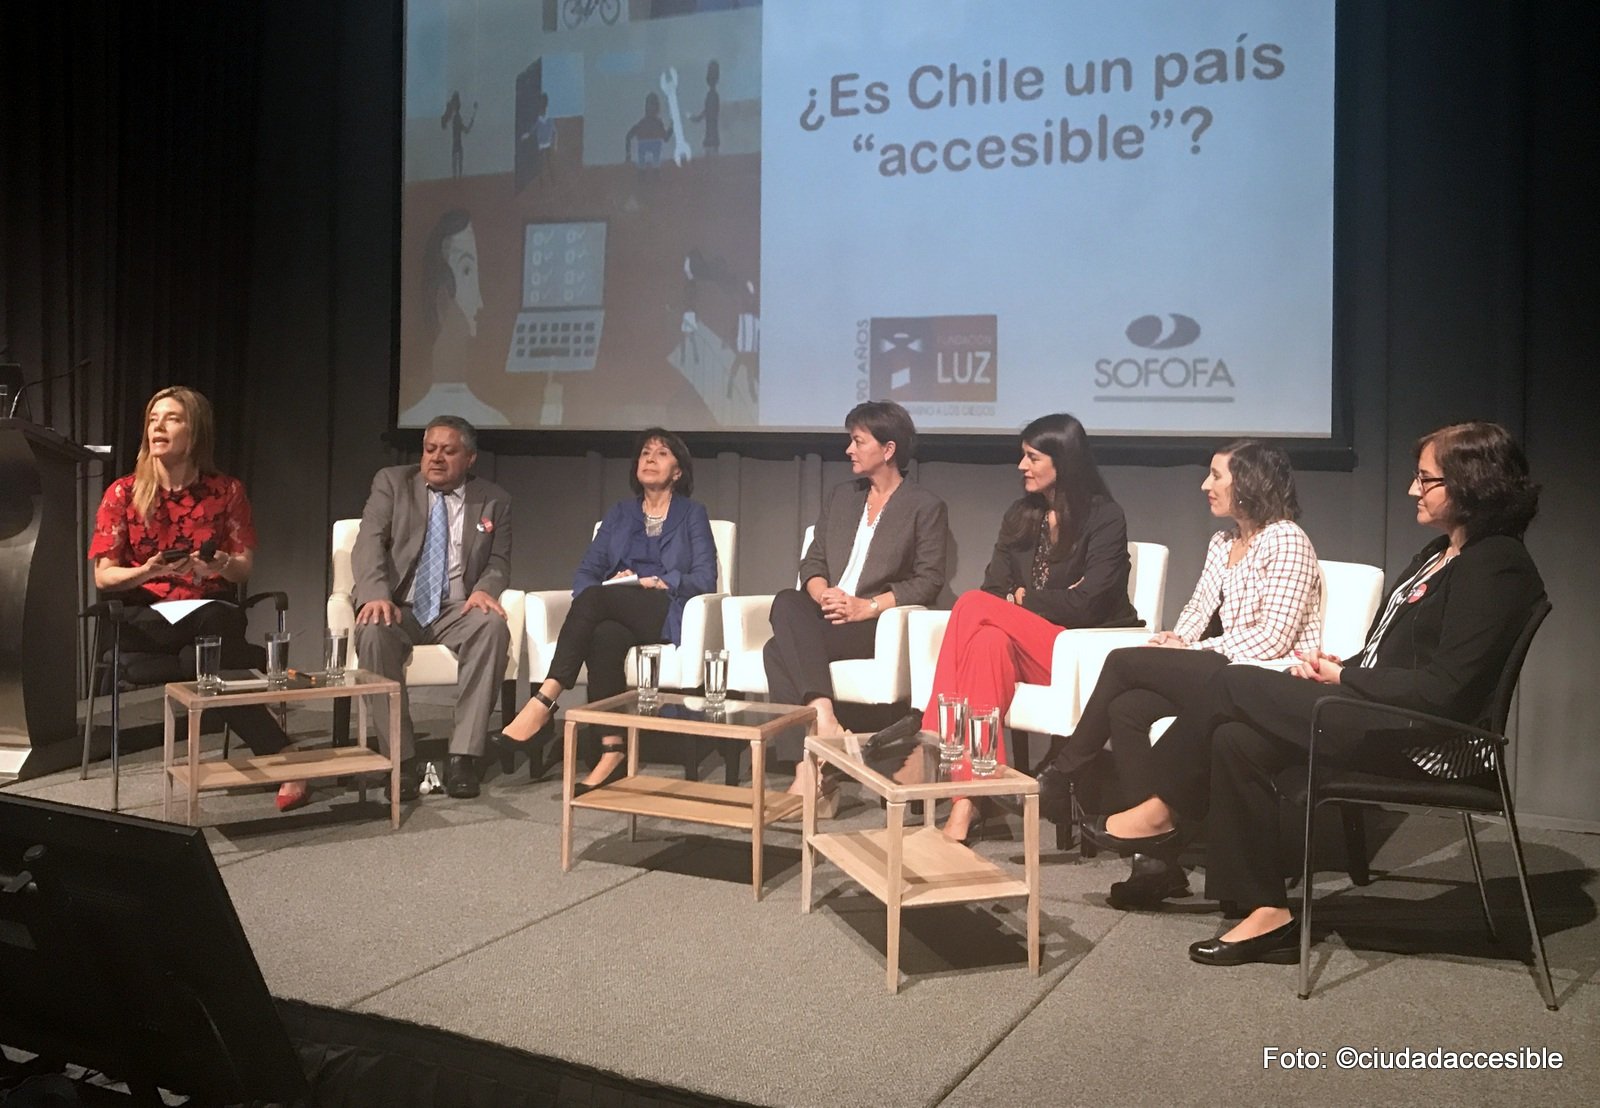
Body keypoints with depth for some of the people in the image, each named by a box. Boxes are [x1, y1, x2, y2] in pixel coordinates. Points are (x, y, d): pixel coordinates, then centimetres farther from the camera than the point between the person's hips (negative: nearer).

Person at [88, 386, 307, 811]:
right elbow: (103, 576, 2)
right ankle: (280, 753, -30)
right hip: (147, 617, -1)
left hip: (213, 610, 1)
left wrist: (221, 564, -18)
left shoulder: (227, 490, 6)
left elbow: (244, 569, 6)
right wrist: (147, 571, -19)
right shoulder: (123, 493, 4)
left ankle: (277, 760, -29)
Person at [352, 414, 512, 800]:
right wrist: (376, 595, -23)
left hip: (456, 609, 1)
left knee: (494, 628, -33)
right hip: (398, 606, 0)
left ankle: (463, 756, -30)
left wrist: (485, 589, -15)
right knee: (373, 633, -35)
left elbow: (499, 560, 10)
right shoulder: (392, 482, 7)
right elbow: (369, 542, -4)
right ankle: (402, 759, -26)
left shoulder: (494, 500, 10)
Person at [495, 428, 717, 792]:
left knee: (595, 597, -33)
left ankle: (545, 700, -39)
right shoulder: (620, 513, 24)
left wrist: (658, 582, -11)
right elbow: (586, 571, 14)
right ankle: (612, 749, -39)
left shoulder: (692, 514, 14)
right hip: (613, 614, 3)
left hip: (666, 616, -3)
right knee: (604, 637, -36)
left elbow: (705, 579, 3)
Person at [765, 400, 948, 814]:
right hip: (827, 616, 5)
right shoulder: (840, 497, 22)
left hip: (877, 627, -5)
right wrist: (823, 595, -7)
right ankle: (823, 718, -39)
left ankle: (809, 770, -35)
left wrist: (866, 606, -16)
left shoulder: (924, 506, 5)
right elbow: (812, 563, 16)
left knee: (781, 649, -31)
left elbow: (928, 582, -4)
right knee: (787, 603, -31)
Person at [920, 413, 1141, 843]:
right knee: (989, 641, -32)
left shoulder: (1104, 518, -4)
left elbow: (1084, 605, -13)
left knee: (973, 605, -26)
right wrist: (1033, 599, -10)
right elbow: (996, 587, 8)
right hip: (1025, 642, 5)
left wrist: (1020, 599, -6)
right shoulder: (1020, 516, 15)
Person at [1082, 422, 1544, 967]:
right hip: (1380, 714, 9)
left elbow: (1443, 688, -20)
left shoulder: (1496, 567, -12)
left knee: (1235, 686, -14)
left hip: (1428, 742, -9)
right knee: (1238, 740, -11)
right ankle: (1265, 912, -7)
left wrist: (1342, 676, -12)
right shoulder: (1440, 554, 19)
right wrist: (1337, 667, -1)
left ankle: (1164, 812, 4)